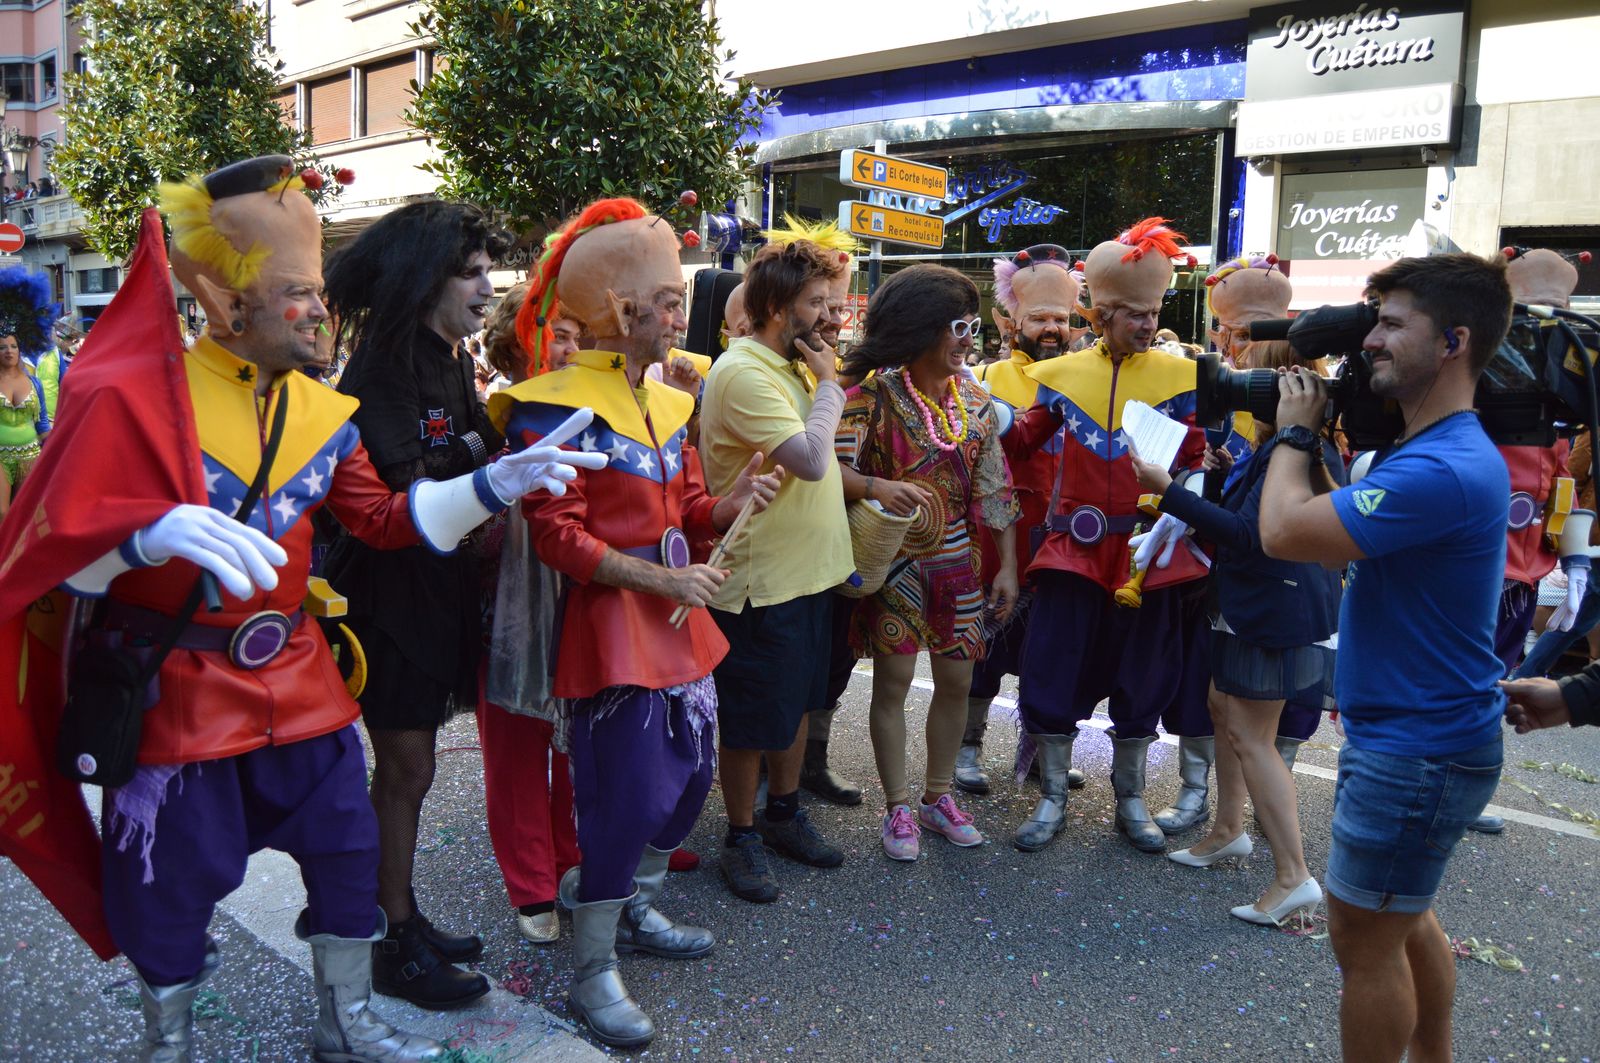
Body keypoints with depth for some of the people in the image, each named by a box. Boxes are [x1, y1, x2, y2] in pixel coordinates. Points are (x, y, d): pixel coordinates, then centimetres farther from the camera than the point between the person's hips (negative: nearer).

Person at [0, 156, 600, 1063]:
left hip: (295, 679, 5)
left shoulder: (320, 410, 4)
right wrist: (156, 534, -39)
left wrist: (492, 485, -7)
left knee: (347, 846, 11)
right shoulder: (135, 399, -14)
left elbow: (383, 517, 6)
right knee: (171, 885, 9)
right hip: (173, 690, -5)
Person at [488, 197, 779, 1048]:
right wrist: (662, 580, -21)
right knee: (625, 795, -5)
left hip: (678, 620, 9)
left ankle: (633, 911, 40)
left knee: (690, 772, 17)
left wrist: (730, 502, -5)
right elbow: (557, 535, -19)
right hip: (612, 626, -9)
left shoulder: (666, 400, 12)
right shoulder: (556, 404, -14)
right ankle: (591, 972, 15)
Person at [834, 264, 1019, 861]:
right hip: (895, 558, -5)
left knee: (957, 680, 9)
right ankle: (897, 808, 15)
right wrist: (877, 486, -39)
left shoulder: (974, 399, 4)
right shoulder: (876, 393, -11)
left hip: (955, 558, 5)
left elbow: (994, 486, 6)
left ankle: (938, 797, 27)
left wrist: (1008, 566, 5)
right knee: (893, 681, -1)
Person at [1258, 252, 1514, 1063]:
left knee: (1363, 937, 3)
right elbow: (1331, 536, 12)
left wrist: (1296, 430, -12)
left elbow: (1284, 532, -28)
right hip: (1416, 732, 11)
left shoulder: (1444, 470, -27)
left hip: (1417, 751, -11)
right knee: (1402, 916, 25)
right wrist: (1324, 432, 3)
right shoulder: (1430, 451, 9)